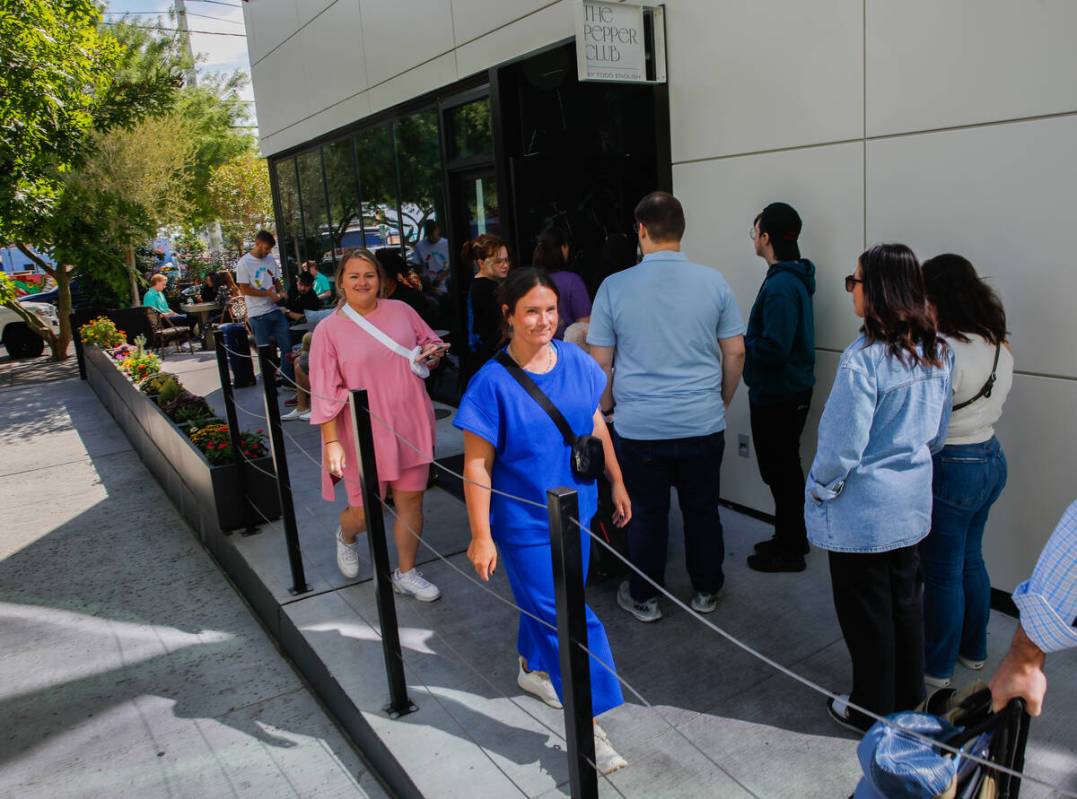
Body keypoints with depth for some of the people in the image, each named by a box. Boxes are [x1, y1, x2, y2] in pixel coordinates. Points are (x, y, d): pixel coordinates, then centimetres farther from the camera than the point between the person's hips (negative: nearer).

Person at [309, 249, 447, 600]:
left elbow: (430, 342, 16)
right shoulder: (328, 329, -5)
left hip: (409, 427, 3)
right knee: (364, 513, 5)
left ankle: (406, 572, 28)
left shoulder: (400, 311, 3)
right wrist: (332, 442, -11)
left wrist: (431, 353, -8)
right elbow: (325, 393, -7)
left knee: (410, 501, 9)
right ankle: (345, 535, 43)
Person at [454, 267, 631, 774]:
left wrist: (616, 482, 14)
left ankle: (532, 668, 50)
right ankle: (587, 725, 14)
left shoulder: (576, 361, -5)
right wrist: (481, 537, -15)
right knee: (565, 618, -1)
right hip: (525, 523, -5)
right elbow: (477, 466, -16)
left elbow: (596, 425, 9)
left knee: (544, 601, 23)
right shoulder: (492, 383, -19)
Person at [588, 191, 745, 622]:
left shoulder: (615, 287, -7)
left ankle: (645, 598, 27)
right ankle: (705, 591, 32)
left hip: (640, 425, -1)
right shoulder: (713, 282, -2)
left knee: (647, 514, 12)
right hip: (703, 423, 2)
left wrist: (608, 408, 14)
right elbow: (735, 353, 3)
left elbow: (600, 363, -3)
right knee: (702, 510, 16)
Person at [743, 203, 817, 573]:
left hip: (777, 395, -10)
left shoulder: (781, 286, -23)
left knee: (780, 471, 3)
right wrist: (746, 338, 6)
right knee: (785, 467, 20)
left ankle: (789, 550, 17)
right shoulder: (794, 278, 9)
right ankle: (792, 538, 34)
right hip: (791, 389, 10)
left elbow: (773, 349, -28)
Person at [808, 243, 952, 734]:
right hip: (912, 502, 8)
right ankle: (910, 701, 39)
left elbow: (843, 445, -22)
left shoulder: (864, 359, -25)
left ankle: (873, 711, 28)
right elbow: (938, 433, 10)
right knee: (904, 600, 21)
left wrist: (819, 491, -6)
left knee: (866, 611, 10)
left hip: (863, 509, -7)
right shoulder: (936, 354, -1)